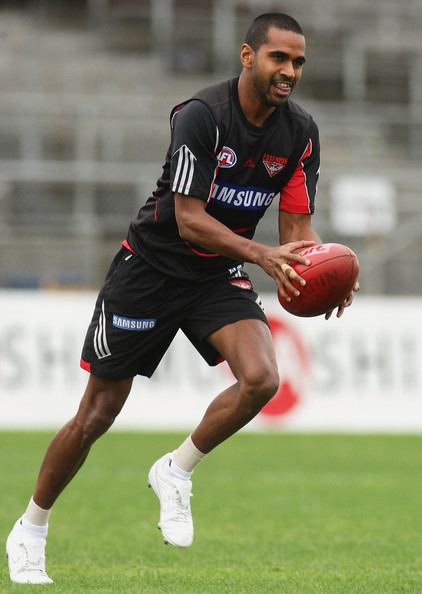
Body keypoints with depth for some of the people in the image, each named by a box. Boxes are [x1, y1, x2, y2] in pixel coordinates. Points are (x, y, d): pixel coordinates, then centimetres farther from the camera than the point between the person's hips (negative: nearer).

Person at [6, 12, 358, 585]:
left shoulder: (300, 132, -5)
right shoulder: (201, 116, -23)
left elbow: (297, 226, 0)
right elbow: (189, 218, -25)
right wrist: (264, 255, -37)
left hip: (220, 278, 4)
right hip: (152, 268, -4)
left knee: (261, 378, -24)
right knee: (97, 414, 1)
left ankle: (175, 472, 1)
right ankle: (30, 531, 22)